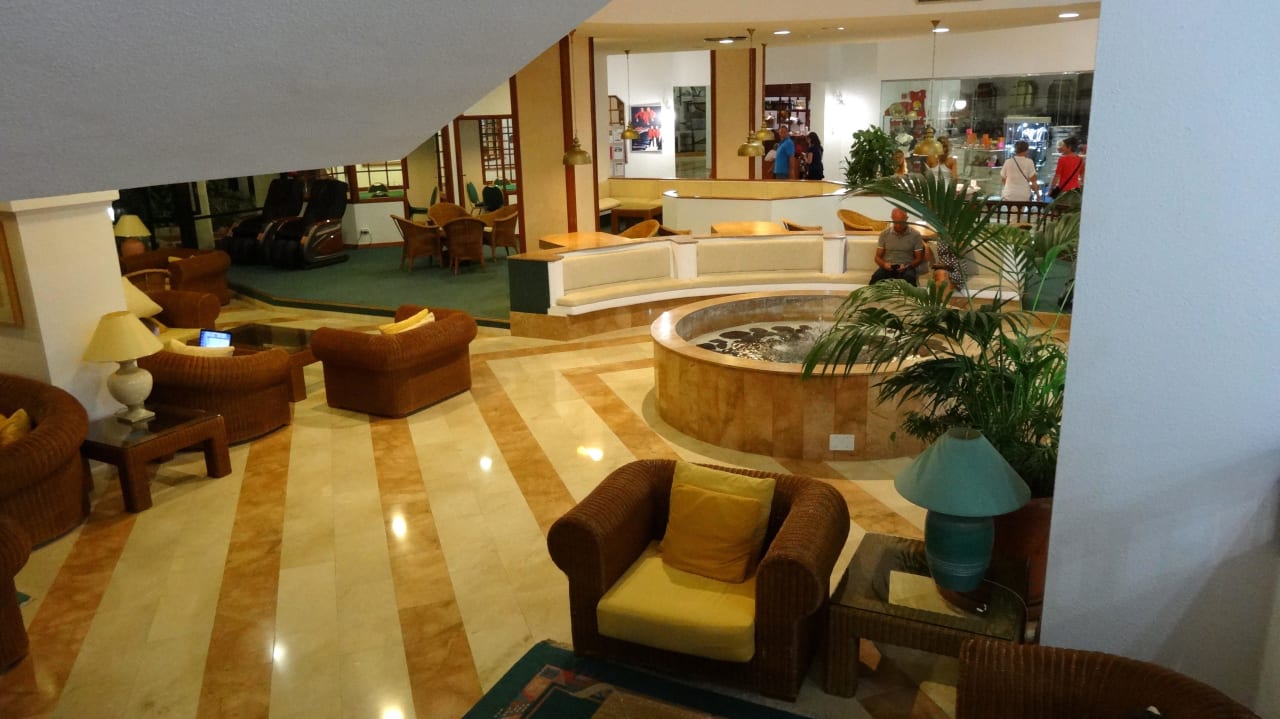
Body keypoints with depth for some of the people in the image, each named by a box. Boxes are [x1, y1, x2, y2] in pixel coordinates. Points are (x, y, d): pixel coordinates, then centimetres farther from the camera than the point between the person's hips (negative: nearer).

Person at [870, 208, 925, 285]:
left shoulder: (915, 235, 4)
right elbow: (878, 257, 11)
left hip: (907, 267, -1)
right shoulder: (884, 234, 9)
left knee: (909, 278, -37)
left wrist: (907, 266, -13)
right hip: (888, 267, 1)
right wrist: (884, 264, -12)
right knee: (876, 277, -34)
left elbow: (919, 258, 7)